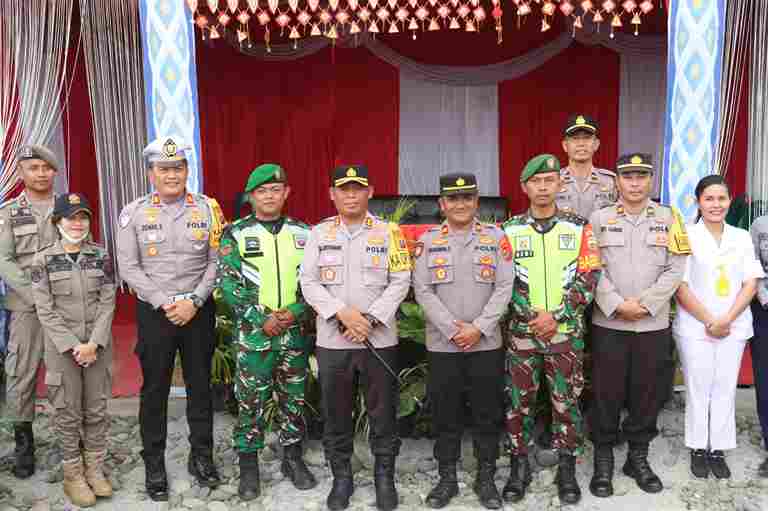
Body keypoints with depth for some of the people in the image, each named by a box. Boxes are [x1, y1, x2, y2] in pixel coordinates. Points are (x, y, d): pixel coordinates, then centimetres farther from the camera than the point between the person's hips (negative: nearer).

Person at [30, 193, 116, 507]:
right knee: (68, 412, 6)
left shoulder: (101, 256, 2)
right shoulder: (43, 260, -3)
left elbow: (108, 302, -1)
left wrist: (94, 343, -11)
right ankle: (73, 475, 21)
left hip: (98, 343, 2)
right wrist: (73, 346, -14)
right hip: (62, 346, -2)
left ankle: (95, 468, 25)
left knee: (97, 409, 10)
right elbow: (45, 310, -7)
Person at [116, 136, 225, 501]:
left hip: (199, 311, 1)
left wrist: (193, 302, -12)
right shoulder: (133, 213, -1)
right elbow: (128, 267, -4)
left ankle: (201, 457, 26)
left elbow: (216, 261, -1)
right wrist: (165, 304, -13)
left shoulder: (207, 208, 0)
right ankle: (154, 466, 22)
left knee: (200, 386, 10)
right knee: (155, 390, 7)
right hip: (154, 313, -1)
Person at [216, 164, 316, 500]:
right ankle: (248, 466, 19)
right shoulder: (236, 234, -1)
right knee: (250, 400, 4)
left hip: (295, 330, 3)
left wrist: (295, 312, -10)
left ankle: (293, 459, 27)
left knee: (294, 397, 12)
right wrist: (261, 319, -14)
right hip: (254, 331, -2)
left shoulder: (302, 233, 6)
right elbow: (227, 284, -7)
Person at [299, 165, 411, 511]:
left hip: (380, 339, -1)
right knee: (335, 414, 10)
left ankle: (385, 478, 24)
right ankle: (341, 478, 27)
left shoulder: (389, 232, 2)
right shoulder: (319, 233, 6)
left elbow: (400, 281, -3)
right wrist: (342, 313, -14)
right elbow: (308, 282, 0)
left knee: (383, 412, 7)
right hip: (332, 340, 1)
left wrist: (371, 319, -13)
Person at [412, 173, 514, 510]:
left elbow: (504, 288, -3)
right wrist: (452, 330, -12)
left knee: (488, 414, 8)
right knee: (445, 414, 8)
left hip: (487, 343, 0)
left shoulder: (496, 237, 2)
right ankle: (447, 479, 23)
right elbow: (423, 291, -3)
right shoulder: (428, 241, 2)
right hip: (442, 344, 0)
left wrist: (479, 328, -12)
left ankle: (486, 479, 23)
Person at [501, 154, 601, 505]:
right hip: (521, 331, 0)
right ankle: (519, 465, 21)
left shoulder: (579, 228, 2)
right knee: (518, 401, 6)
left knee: (566, 401, 7)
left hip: (566, 332, 0)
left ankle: (567, 469, 22)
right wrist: (532, 316, -12)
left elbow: (588, 278, -3)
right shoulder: (509, 230, 3)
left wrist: (556, 317, -12)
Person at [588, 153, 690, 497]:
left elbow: (675, 270, -1)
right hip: (608, 323, -1)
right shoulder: (599, 218, 3)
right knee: (606, 394, 4)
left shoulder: (668, 218, 5)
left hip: (654, 324, 1)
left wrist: (644, 304, -11)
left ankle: (638, 457, 26)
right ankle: (603, 460, 18)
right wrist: (617, 304, -14)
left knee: (648, 393, 10)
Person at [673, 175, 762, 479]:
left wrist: (727, 320, -10)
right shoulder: (686, 236, -4)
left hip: (734, 327, 3)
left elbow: (750, 283, 2)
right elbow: (680, 287, -8)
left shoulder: (742, 238, 7)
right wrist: (708, 321, -11)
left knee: (725, 389, 8)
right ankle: (698, 449, 19)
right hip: (695, 327, -3)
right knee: (698, 389, 6)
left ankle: (718, 450, 20)